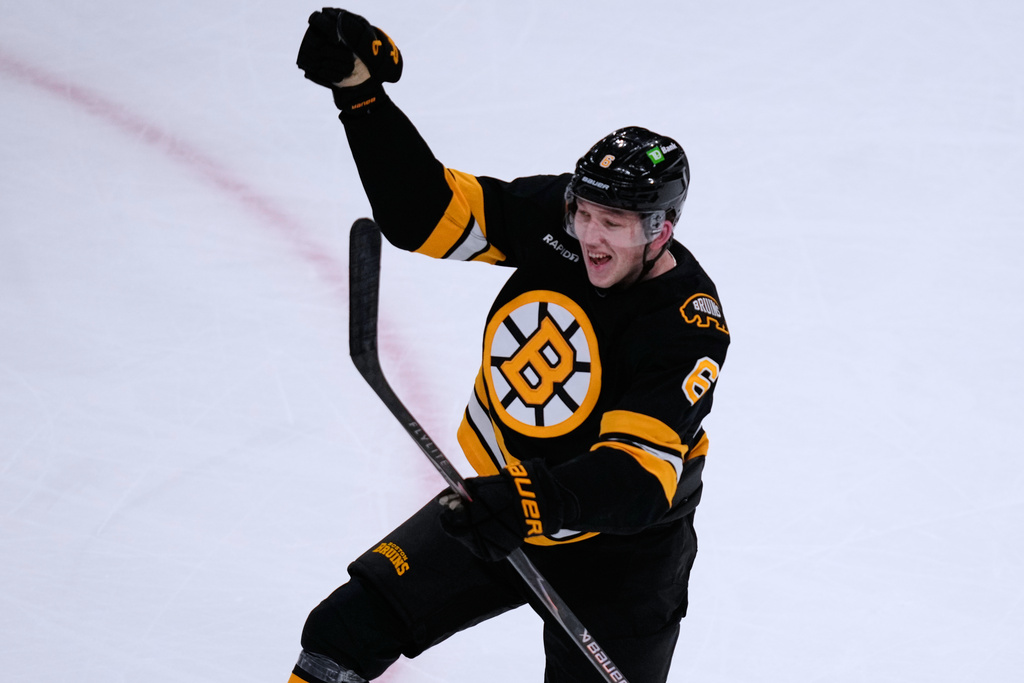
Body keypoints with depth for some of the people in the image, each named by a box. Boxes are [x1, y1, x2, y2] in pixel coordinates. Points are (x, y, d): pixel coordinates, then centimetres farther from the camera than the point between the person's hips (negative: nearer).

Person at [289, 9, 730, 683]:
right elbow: (426, 213, -11)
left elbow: (637, 480, -36)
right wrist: (360, 88, -21)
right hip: (495, 504, 5)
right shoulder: (555, 218, -12)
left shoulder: (688, 330, -28)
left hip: (615, 550, -5)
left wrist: (539, 500, -53)